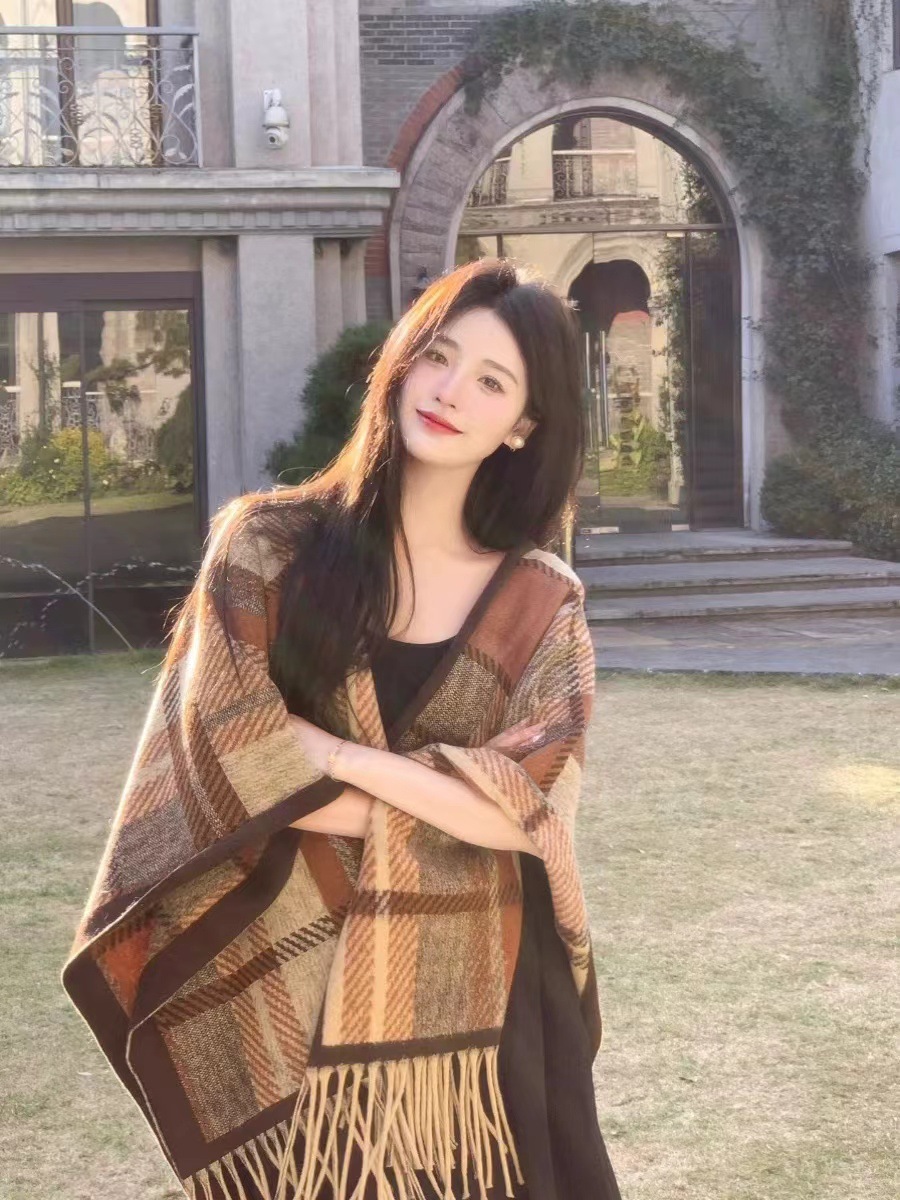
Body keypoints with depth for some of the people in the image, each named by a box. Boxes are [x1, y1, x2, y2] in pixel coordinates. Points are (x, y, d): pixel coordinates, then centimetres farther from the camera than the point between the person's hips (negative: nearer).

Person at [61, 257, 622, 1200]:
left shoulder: (543, 604, 0)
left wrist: (324, 750, -15)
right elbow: (220, 744, -13)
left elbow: (528, 808, -12)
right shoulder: (269, 541, -3)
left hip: (468, 997, 1)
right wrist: (449, 801, -10)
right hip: (286, 987, -1)